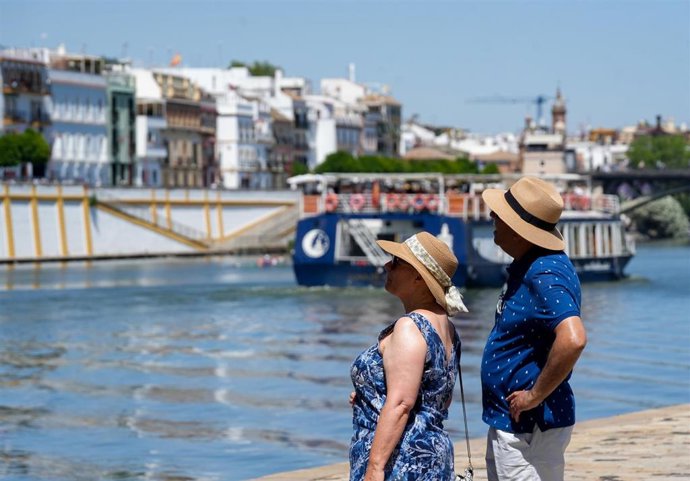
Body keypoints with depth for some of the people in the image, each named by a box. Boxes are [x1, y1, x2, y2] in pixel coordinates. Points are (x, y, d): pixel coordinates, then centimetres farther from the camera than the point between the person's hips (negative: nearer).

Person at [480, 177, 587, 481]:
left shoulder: (544, 275, -23)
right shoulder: (525, 268, 10)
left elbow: (573, 339, -37)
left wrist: (535, 395, -26)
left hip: (529, 427, -10)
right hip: (506, 422, 10)